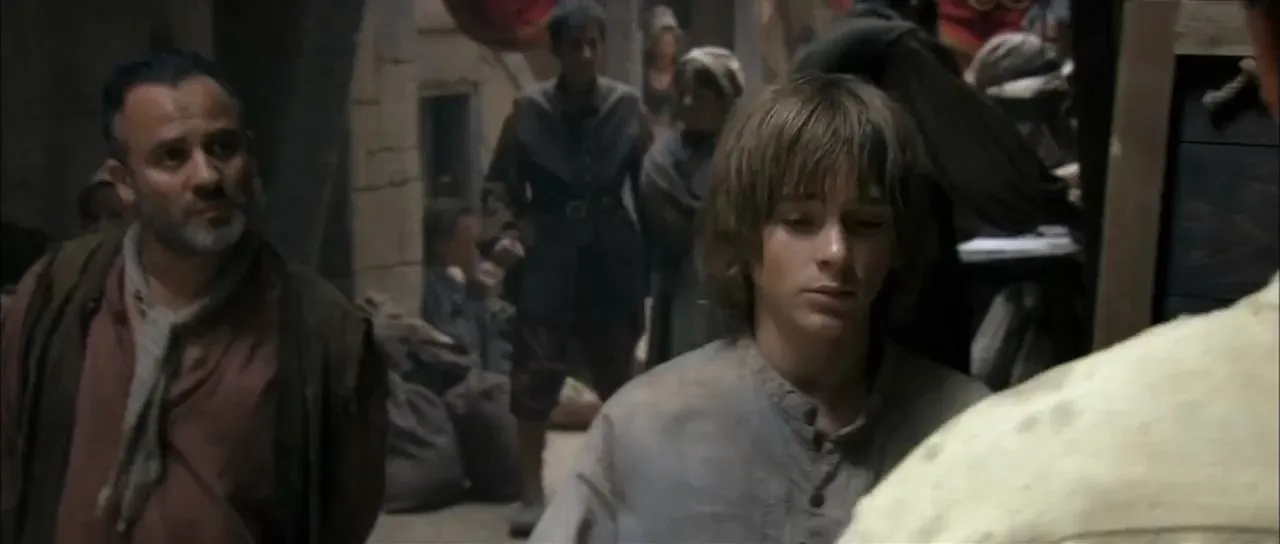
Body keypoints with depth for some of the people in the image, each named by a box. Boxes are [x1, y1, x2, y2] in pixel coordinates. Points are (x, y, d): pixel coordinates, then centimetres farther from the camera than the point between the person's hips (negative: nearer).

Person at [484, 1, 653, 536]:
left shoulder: (628, 106, -3)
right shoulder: (528, 110, -4)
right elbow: (501, 182, 5)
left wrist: (653, 256, 1)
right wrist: (523, 225, -5)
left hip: (614, 255, 1)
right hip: (549, 256, -1)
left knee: (619, 372, 12)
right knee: (535, 373, -2)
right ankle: (533, 492, 9)